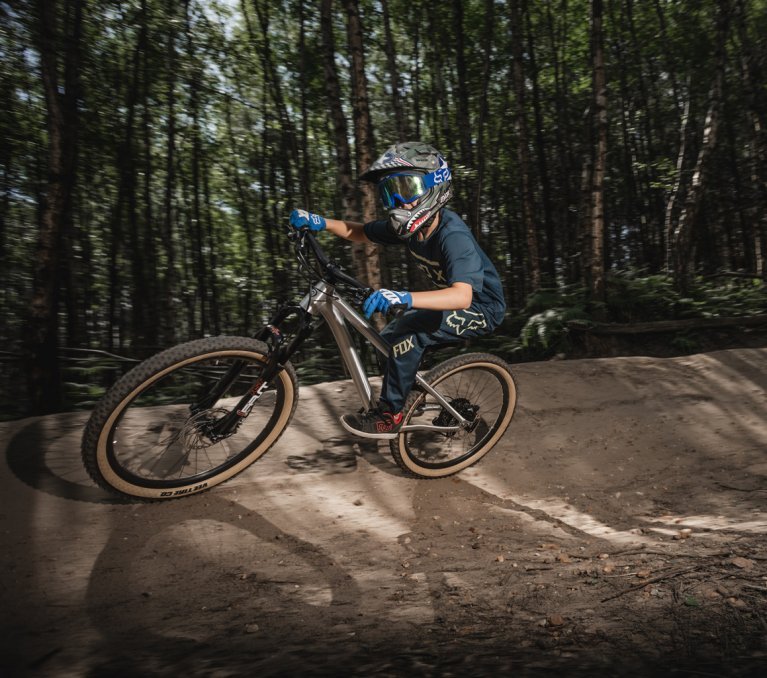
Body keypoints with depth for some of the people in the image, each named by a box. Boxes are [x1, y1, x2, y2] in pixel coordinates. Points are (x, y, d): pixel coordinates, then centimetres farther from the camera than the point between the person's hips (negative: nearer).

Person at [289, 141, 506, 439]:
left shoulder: (452, 235, -32)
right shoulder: (408, 227, -8)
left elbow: (462, 295, -47)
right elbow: (359, 232, 4)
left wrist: (404, 298, -60)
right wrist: (320, 222, -13)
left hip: (481, 306, -8)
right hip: (450, 298, 8)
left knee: (406, 335, -26)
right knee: (387, 337, 3)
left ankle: (389, 416, -10)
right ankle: (403, 397, 24)